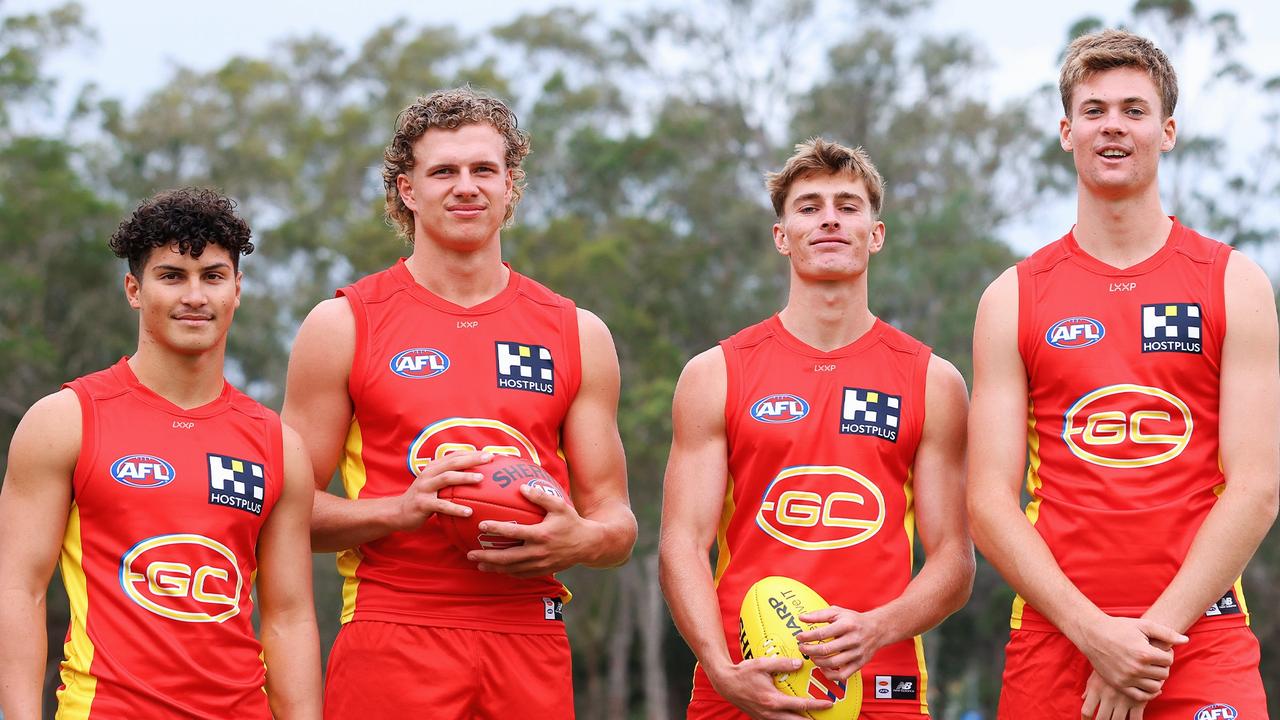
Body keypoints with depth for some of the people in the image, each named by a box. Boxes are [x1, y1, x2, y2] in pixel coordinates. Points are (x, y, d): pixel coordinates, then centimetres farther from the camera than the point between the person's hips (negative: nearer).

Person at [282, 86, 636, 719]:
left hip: (529, 643, 2)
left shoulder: (577, 335, 11)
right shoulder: (343, 325, 4)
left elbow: (616, 520, 13)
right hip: (391, 640, -2)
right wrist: (401, 509, -15)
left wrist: (578, 540, -10)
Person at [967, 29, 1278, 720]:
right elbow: (989, 499, 0)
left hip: (1203, 648, -1)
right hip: (1052, 642, 1)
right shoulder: (1013, 299, 7)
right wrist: (1096, 634, -12)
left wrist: (1153, 635, -12)